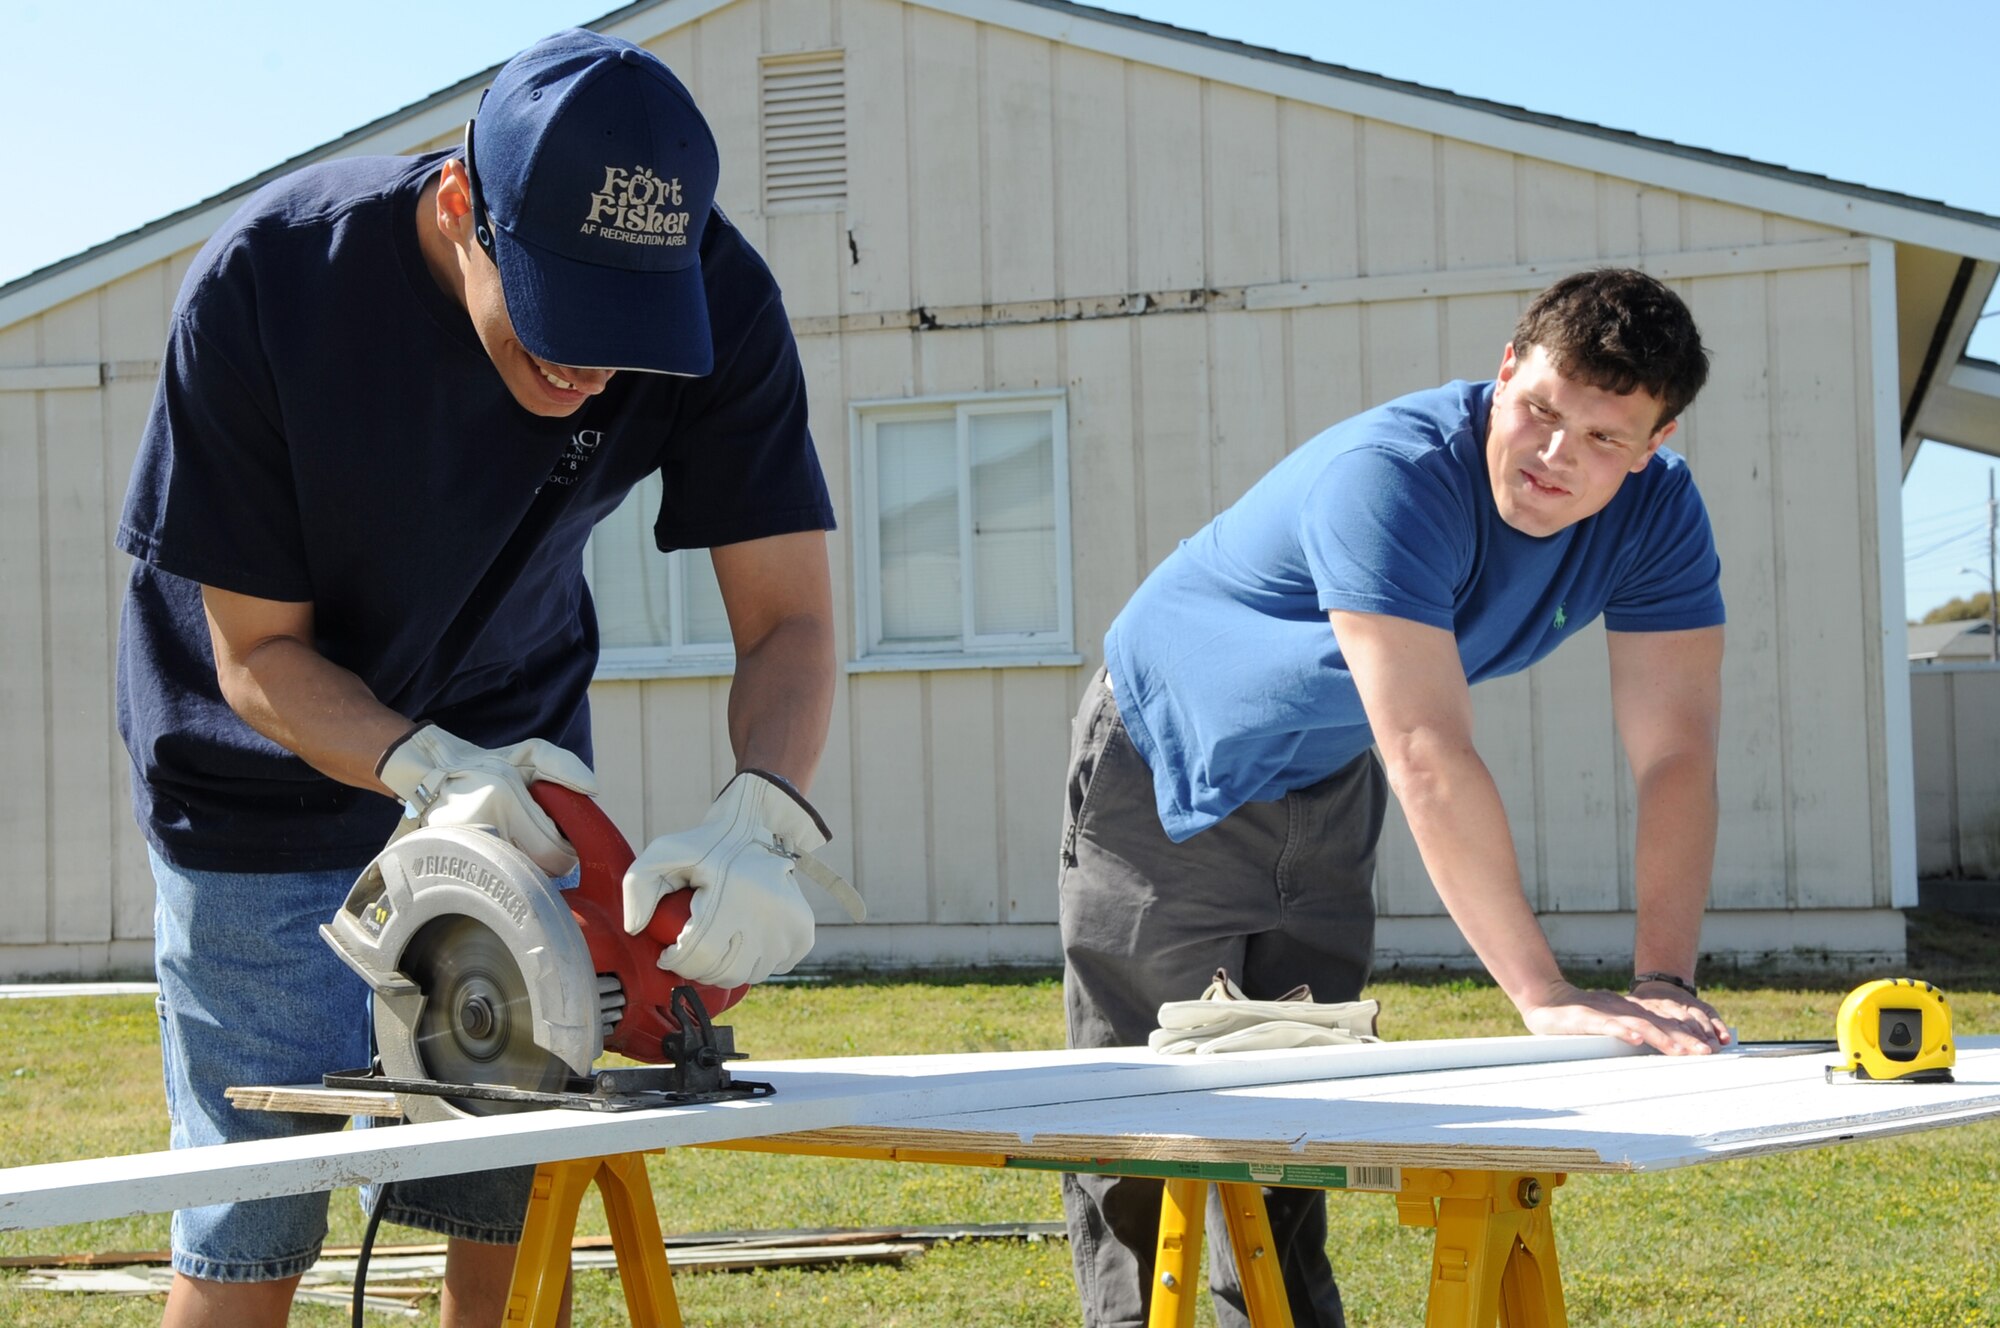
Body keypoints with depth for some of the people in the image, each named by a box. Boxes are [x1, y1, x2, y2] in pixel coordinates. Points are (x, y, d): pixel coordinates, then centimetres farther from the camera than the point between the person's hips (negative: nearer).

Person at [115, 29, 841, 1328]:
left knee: (517, 1212, 2)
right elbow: (258, 651, -21)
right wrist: (432, 769, -40)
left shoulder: (717, 299, -24)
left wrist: (763, 822, -41)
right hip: (269, 772, -2)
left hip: (512, 745, 3)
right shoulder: (265, 284, -29)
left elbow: (789, 618, -21)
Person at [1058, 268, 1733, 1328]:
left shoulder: (1656, 515, -18)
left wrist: (1664, 984, -34)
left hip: (1326, 792, 6)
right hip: (1166, 769, -6)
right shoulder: (1391, 479, -38)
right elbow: (1429, 759, -45)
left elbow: (1675, 755, -21)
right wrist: (1543, 996, -48)